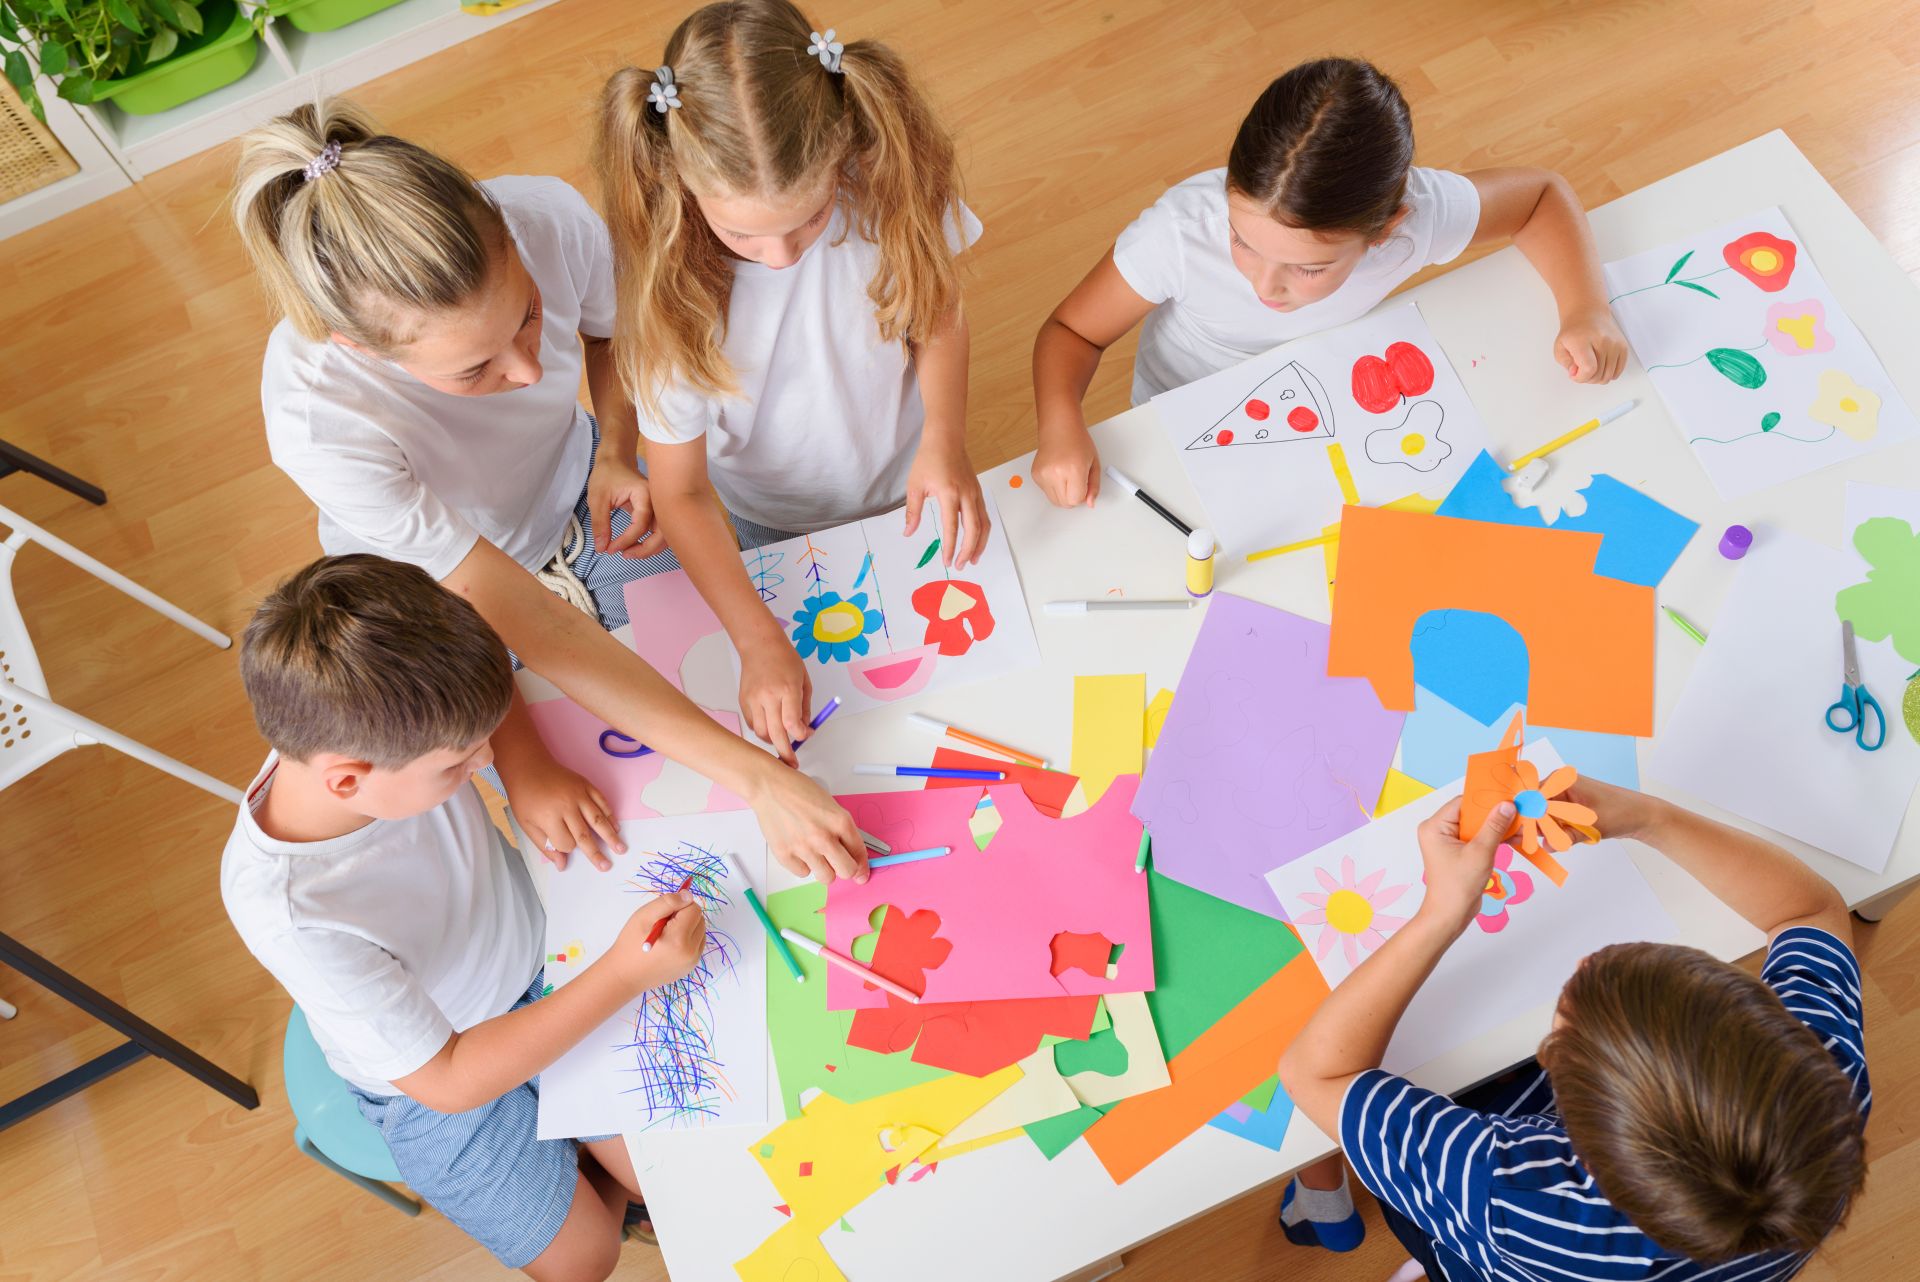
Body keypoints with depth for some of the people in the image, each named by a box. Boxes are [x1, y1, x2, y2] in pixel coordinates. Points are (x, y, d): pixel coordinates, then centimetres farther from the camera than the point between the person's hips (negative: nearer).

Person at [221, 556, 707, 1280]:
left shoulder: (365, 726, -29)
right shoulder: (291, 914, -41)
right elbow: (447, 1080, -31)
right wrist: (623, 976, -36)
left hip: (537, 966, 4)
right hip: (435, 1082, -4)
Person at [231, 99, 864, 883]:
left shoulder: (549, 218, -32)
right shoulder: (317, 418, -41)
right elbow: (533, 625, -38)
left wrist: (616, 454, -21)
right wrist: (756, 778, -42)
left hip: (581, 502, 3)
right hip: (433, 585, -3)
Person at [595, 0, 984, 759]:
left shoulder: (888, 180, -30)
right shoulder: (666, 277, -33)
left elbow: (939, 316, -10)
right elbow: (681, 494, -25)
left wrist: (945, 442, -28)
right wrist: (760, 642, -36)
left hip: (910, 485, 1)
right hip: (779, 525, -1)